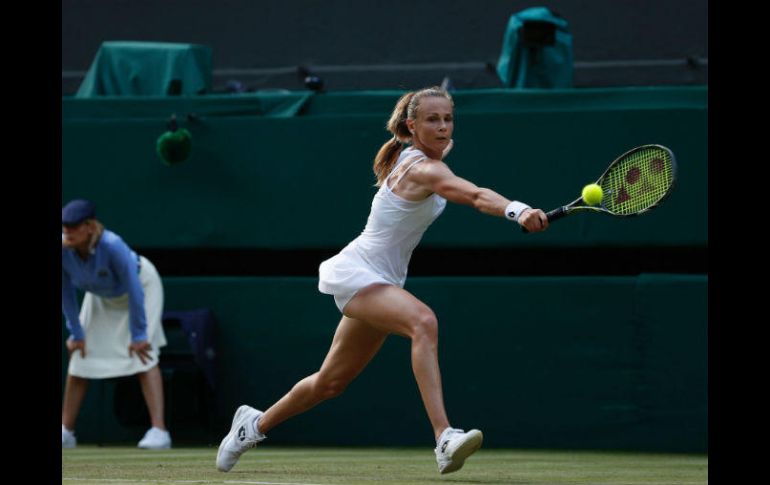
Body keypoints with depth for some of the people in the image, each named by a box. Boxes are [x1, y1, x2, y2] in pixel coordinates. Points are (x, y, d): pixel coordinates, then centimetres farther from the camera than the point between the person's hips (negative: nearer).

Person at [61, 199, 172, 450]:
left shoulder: (113, 247, -41)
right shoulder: (63, 250, -28)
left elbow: (134, 291, -32)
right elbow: (66, 294, -12)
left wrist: (138, 335, -27)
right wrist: (75, 333, -8)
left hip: (142, 284, -5)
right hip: (100, 296, 5)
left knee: (143, 355, -18)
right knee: (79, 358, 2)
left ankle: (159, 431, -22)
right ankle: (66, 432, 13)